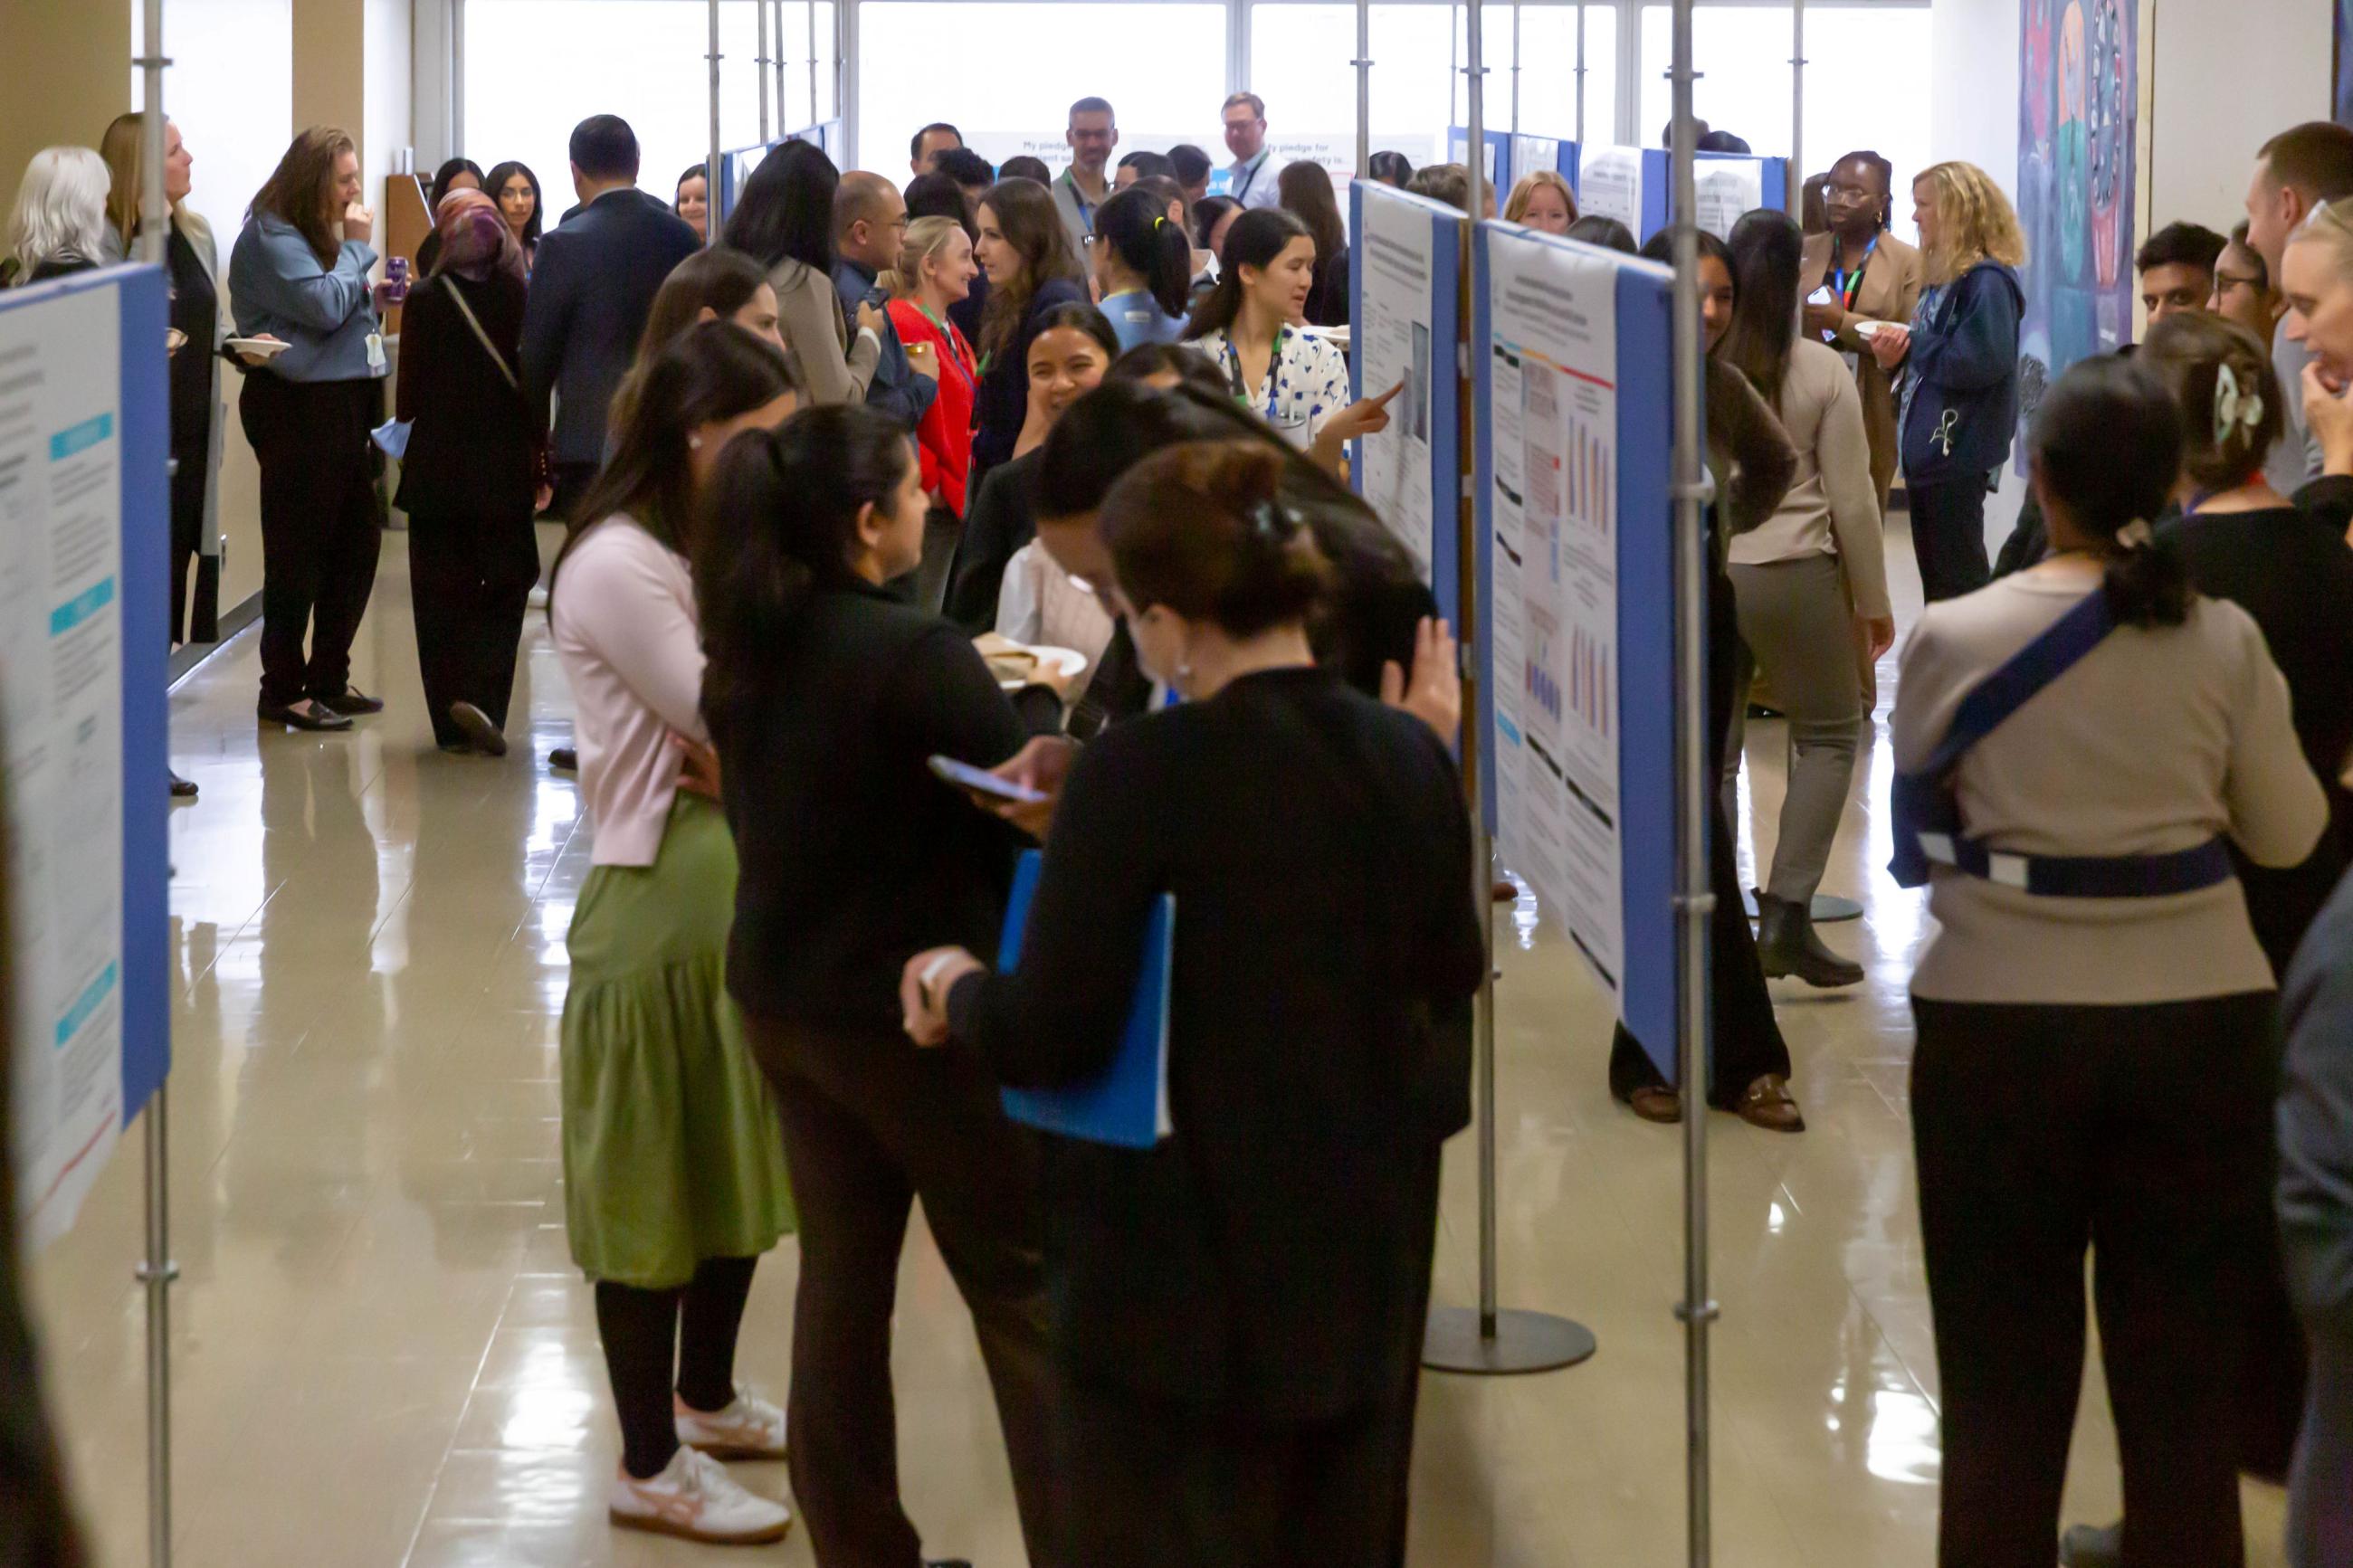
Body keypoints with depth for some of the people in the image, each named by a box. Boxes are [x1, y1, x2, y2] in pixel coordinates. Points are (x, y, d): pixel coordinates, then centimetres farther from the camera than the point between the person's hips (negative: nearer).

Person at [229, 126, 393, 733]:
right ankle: (283, 690, 4)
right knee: (299, 551, -4)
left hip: (342, 404, 9)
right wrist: (358, 248, -11)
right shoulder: (269, 235, -12)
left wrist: (372, 296, 6)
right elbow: (323, 306, -21)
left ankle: (329, 678, 21)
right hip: (296, 409, -9)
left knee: (358, 540, 11)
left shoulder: (317, 232, 17)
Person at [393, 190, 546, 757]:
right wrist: (540, 462, 7)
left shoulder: (424, 301, -9)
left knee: (441, 596, 8)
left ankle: (452, 723, 9)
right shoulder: (522, 299, -6)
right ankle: (482, 695, -10)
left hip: (436, 470, 0)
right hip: (505, 470, 0)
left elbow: (408, 400, -7)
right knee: (504, 589, 10)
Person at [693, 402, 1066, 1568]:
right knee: (1027, 1295, 3)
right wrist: (1020, 697, 2)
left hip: (781, 996, 7)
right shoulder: (916, 656, -23)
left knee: (840, 1280, 14)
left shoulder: (745, 650, 1)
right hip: (918, 1010, -7)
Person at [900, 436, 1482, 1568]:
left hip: (1184, 1280, -6)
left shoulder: (1143, 776, -19)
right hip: (1364, 1268, 6)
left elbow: (1048, 1037, -16)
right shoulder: (1412, 760, -1)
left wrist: (956, 989, 4)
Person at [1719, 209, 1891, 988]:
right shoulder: (1822, 372, -8)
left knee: (1712, 749, 12)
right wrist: (1873, 600, 7)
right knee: (1829, 734, 13)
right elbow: (1851, 498, -4)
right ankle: (1787, 914, 1)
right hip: (1793, 574, -2)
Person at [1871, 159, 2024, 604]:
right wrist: (1897, 354, -2)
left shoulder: (1987, 282, -15)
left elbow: (1981, 362, -26)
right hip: (1927, 450, 10)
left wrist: (1911, 344, -14)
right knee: (1935, 577, 16)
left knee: (1958, 576, -3)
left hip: (1959, 454, -10)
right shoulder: (1940, 278, 15)